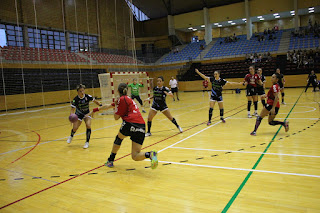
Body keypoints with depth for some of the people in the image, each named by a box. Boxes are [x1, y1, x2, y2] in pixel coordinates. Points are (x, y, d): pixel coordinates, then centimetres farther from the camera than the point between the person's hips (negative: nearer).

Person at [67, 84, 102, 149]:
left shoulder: (88, 96, -19)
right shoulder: (75, 99, -23)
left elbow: (95, 101, -2)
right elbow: (72, 109, -23)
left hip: (87, 114, 1)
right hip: (78, 114, -1)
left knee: (88, 125, -22)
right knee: (75, 128, -7)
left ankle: (87, 142, -6)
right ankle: (71, 136, 34)